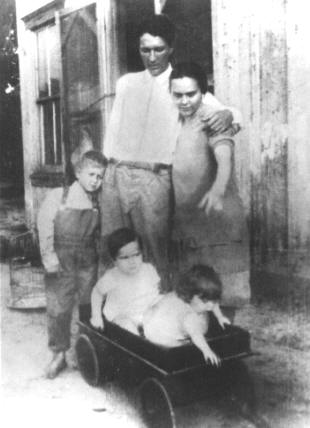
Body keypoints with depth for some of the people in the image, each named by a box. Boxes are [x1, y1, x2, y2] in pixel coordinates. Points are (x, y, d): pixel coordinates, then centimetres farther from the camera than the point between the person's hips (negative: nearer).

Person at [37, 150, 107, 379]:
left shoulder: (99, 203, -1)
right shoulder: (57, 197, -7)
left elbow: (100, 234, 7)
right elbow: (45, 226, -6)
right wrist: (49, 256, -11)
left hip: (88, 263, 2)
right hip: (61, 263, -2)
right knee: (58, 308, 3)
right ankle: (59, 354, 20)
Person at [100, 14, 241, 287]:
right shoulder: (126, 82, 16)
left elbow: (221, 111, 3)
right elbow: (114, 127, 16)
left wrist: (227, 115, -21)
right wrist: (107, 164, 8)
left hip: (153, 178, -3)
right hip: (116, 174, 4)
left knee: (154, 252, -4)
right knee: (111, 251, 7)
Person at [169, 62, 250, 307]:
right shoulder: (177, 122, 10)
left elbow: (225, 158, -31)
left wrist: (218, 189, -51)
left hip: (217, 216, -7)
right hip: (185, 217, 7)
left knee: (222, 291, -1)